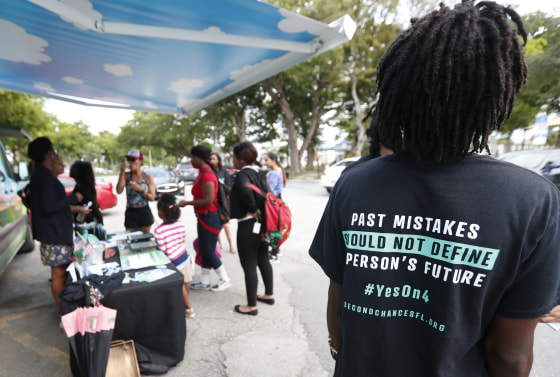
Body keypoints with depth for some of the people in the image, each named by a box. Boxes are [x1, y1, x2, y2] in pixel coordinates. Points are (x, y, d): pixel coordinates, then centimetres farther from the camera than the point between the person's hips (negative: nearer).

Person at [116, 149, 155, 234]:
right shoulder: (126, 176, 1)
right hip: (130, 212, 0)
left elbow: (152, 197, -3)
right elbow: (119, 191, -15)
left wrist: (140, 189, -17)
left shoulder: (148, 177, 0)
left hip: (145, 212, 0)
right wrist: (122, 173, -17)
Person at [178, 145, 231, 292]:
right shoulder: (203, 173, 12)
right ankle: (204, 281, 30)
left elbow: (208, 200, -25)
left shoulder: (207, 175, -20)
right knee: (204, 251, 17)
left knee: (209, 252, 1)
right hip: (204, 217, 10)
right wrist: (187, 202, 10)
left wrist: (186, 203, -18)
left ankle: (225, 280, 18)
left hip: (210, 218, -10)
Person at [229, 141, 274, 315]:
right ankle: (269, 294, 37)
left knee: (249, 266, 4)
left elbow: (245, 190, -38)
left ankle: (251, 306, 19)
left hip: (248, 226, -9)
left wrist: (252, 210, -24)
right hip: (262, 224, 9)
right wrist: (259, 211, 6)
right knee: (263, 260, 20)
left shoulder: (243, 175, -17)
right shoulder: (258, 173, 9)